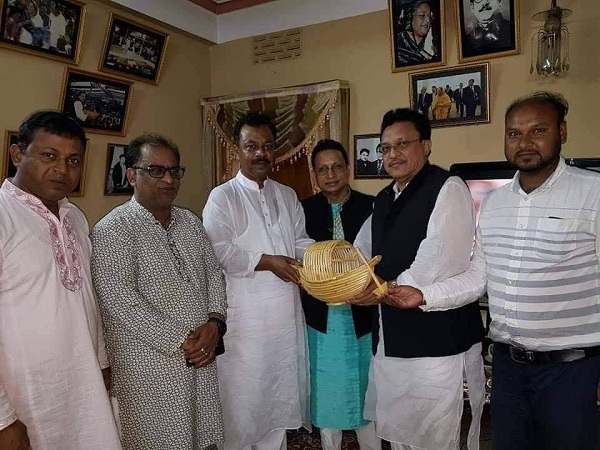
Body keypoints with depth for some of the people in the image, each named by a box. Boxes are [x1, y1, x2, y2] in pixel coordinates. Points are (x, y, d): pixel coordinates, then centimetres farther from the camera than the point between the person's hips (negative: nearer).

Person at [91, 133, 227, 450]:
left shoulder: (190, 222, 9)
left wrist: (214, 323, -6)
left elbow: (213, 273, 11)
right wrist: (181, 342, -17)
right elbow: (118, 300, -19)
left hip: (201, 355, 6)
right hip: (150, 367, -6)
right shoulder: (112, 229, -12)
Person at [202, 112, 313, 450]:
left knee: (280, 388, 18)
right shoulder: (222, 197, -6)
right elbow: (218, 252, -15)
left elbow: (300, 240, 14)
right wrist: (266, 262, -19)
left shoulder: (288, 196, 12)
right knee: (243, 395, 5)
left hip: (286, 312, 6)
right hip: (245, 316, -5)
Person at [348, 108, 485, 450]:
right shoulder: (385, 199, 16)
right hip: (390, 335, 8)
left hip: (437, 335, -8)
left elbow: (442, 256, -21)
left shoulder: (448, 188, -10)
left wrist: (391, 288, -22)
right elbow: (362, 250, 20)